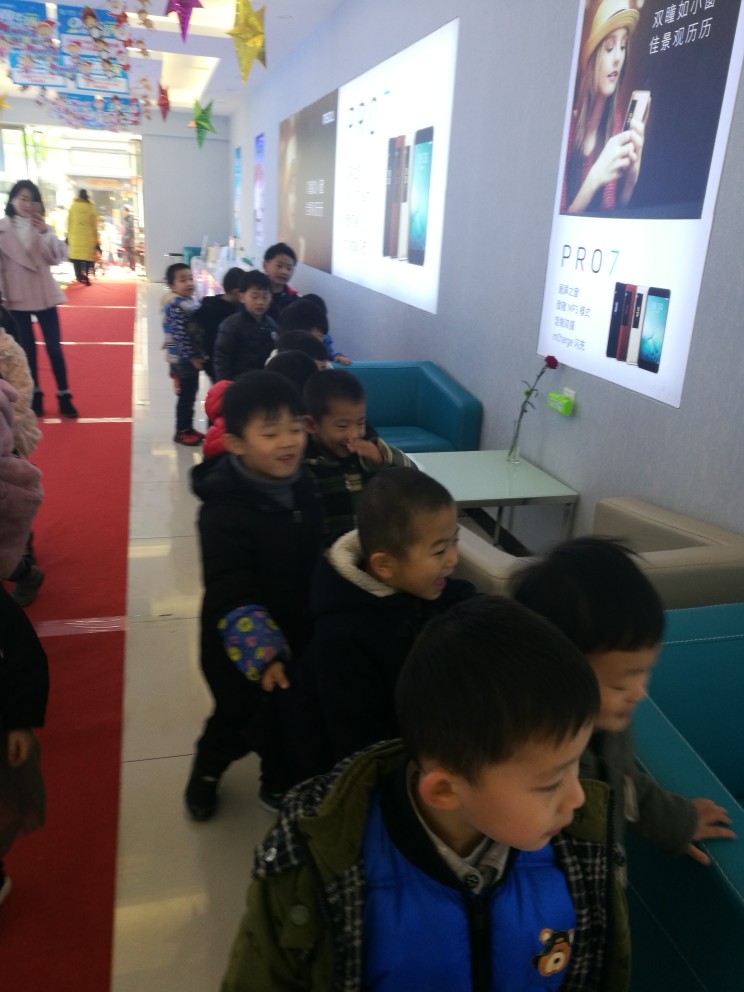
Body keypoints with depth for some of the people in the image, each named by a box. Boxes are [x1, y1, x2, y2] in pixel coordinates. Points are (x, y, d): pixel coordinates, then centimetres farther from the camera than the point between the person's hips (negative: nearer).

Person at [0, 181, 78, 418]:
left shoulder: (41, 226, 3)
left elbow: (59, 256, -8)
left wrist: (45, 232, -22)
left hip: (44, 295, 1)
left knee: (54, 347, 2)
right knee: (27, 348, 9)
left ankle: (64, 397, 10)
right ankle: (35, 396, 19)